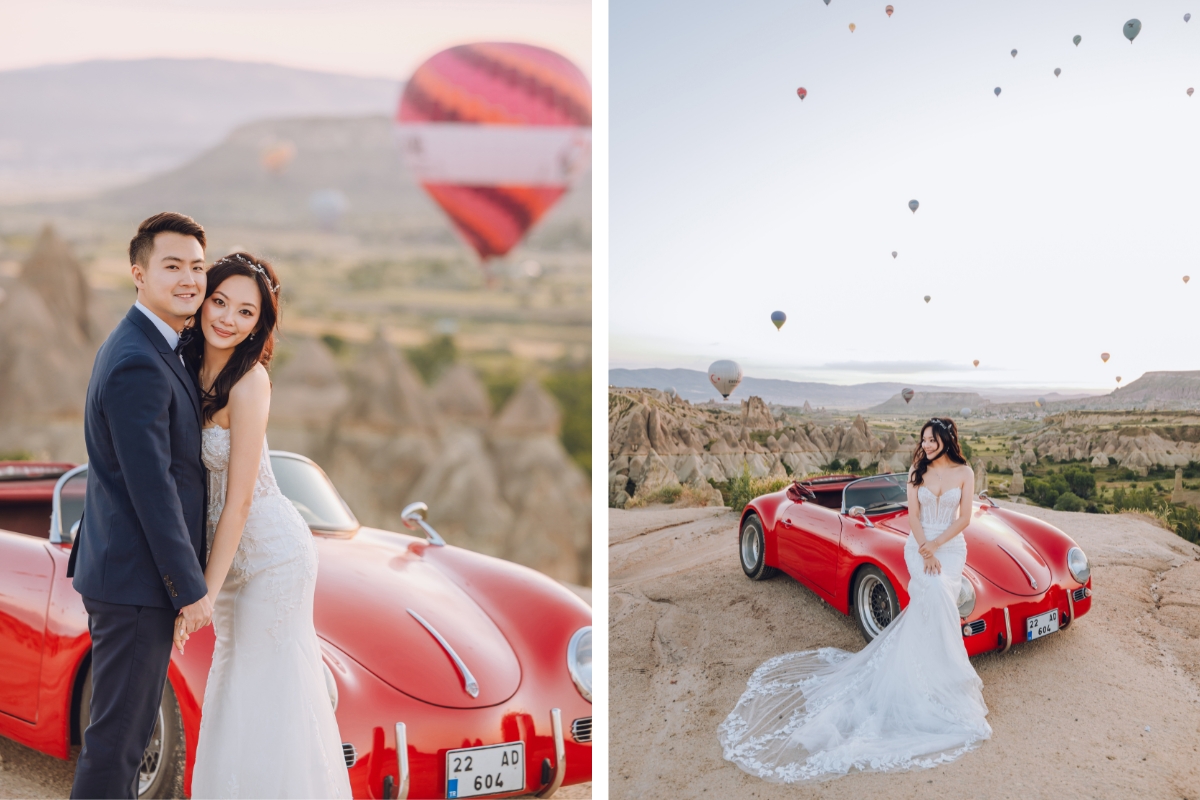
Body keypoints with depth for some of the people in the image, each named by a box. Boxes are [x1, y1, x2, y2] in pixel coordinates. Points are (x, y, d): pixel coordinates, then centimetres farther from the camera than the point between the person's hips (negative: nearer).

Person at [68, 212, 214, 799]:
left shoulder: (141, 348, 12)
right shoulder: (138, 366, -21)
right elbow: (152, 488, -23)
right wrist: (192, 590, -19)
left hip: (124, 569, 10)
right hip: (137, 579, -10)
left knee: (129, 722, 21)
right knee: (118, 733, 0)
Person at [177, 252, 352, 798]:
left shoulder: (248, 382, -21)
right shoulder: (191, 366, 1)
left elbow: (239, 499, -20)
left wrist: (206, 592, -18)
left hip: (271, 550, -8)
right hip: (233, 552, 8)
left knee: (271, 690, 1)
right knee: (236, 681, 18)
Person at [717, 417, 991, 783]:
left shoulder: (965, 473, 2)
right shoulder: (917, 471, 4)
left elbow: (964, 518, -2)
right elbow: (913, 515, -1)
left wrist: (935, 546, -13)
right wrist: (925, 552, -14)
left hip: (951, 546, 1)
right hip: (919, 545, -1)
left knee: (937, 594, -23)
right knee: (933, 594, -26)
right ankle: (943, 676, -19)